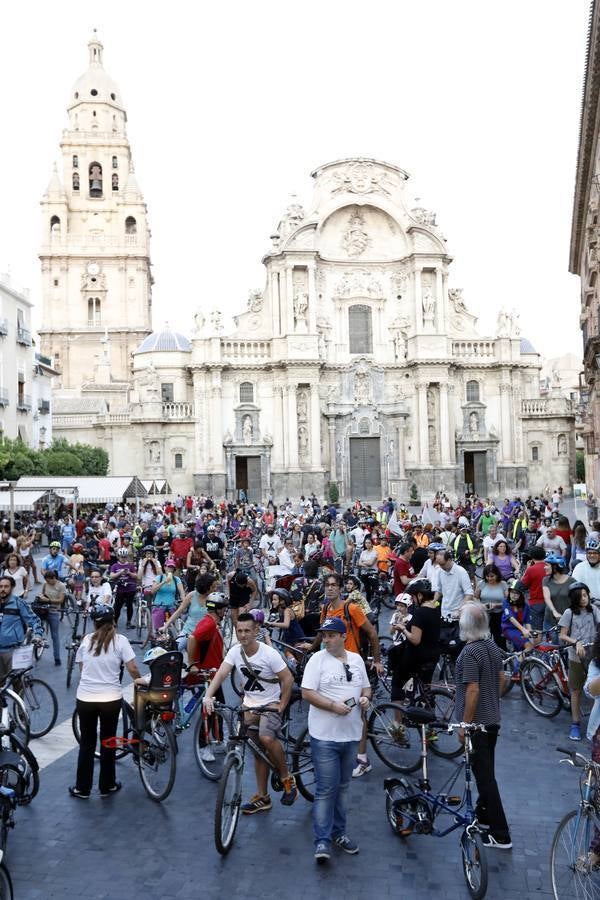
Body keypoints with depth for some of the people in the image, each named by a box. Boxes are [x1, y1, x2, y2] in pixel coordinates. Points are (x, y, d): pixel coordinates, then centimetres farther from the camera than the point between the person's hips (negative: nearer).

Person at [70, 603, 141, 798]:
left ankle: (82, 788, 22)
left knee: (86, 743, 15)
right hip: (111, 699, -2)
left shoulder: (86, 640, 2)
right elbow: (132, 669, -9)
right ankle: (107, 786, 24)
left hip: (85, 698, 2)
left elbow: (81, 667, 11)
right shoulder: (120, 640, -6)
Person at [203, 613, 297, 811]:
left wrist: (282, 706, -18)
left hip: (271, 704, -5)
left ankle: (287, 778, -7)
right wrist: (208, 696, -31)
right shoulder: (235, 651, -7)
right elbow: (221, 674, -17)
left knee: (266, 738, -30)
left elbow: (288, 679, -15)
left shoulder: (269, 653, -19)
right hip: (249, 704, 5)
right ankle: (262, 798, 25)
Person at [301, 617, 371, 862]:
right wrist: (333, 706, -21)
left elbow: (366, 687, 19)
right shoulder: (317, 660, -8)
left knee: (342, 787, 17)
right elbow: (307, 693, -13)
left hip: (351, 734, 5)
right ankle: (322, 841, 5)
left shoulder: (356, 660, 8)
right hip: (325, 736, -5)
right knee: (326, 790, -3)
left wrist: (365, 698, -4)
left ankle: (338, 832, 29)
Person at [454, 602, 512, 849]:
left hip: (477, 722, -9)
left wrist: (465, 724, -17)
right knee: (486, 771, 22)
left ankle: (501, 835, 1)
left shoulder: (470, 652, -23)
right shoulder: (493, 646, 3)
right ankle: (483, 814, 38)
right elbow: (501, 680, 12)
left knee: (484, 775, -3)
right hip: (493, 719, 9)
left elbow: (473, 690, -24)